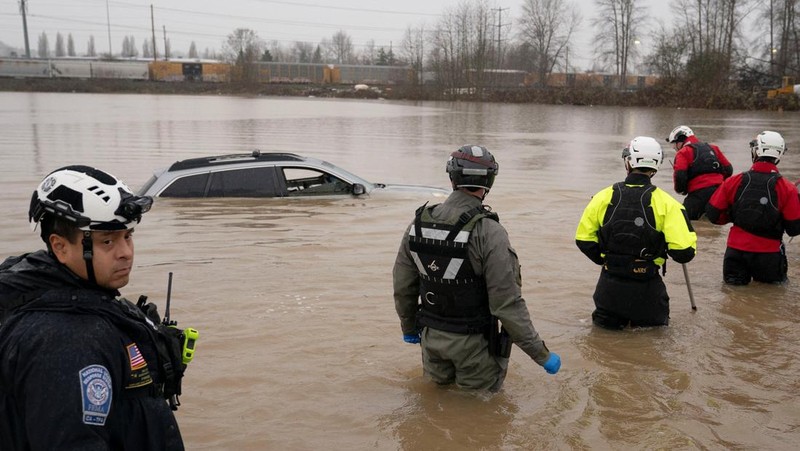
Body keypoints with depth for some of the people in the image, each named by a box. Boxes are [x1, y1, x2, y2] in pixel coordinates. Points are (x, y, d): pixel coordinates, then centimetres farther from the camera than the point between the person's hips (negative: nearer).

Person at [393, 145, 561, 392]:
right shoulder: (489, 232, -22)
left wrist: (409, 327, 21)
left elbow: (403, 286, 4)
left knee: (439, 383, 28)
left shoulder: (418, 223, -6)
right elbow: (507, 304, -21)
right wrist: (541, 353, -11)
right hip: (472, 343, -4)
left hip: (431, 335, 5)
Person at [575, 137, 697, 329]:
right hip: (646, 288, -1)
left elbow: (584, 239, 1)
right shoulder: (665, 203, -13)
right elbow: (684, 252, -15)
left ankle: (610, 318, -1)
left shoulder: (604, 197, -6)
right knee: (656, 323, 25)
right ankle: (643, 320, 1)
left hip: (610, 284, 1)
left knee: (604, 322, 24)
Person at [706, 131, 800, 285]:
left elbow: (713, 214, -3)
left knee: (733, 280, 20)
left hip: (737, 249, 1)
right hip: (769, 253, -1)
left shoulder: (734, 182, -8)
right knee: (774, 279, 23)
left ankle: (738, 275, -5)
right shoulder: (787, 189, -12)